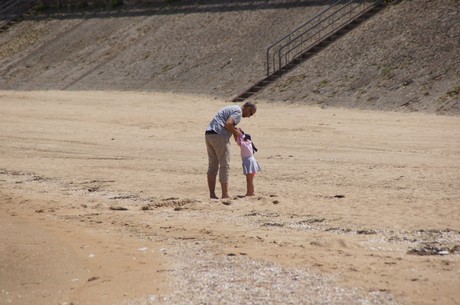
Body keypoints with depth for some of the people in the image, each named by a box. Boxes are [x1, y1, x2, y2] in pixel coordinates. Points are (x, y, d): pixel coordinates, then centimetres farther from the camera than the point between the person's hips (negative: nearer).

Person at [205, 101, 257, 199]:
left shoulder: (231, 108, 27)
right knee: (224, 166, -3)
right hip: (219, 136, -9)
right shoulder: (238, 111, -4)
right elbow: (228, 124, -18)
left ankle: (212, 194, 7)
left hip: (208, 135, 9)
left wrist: (235, 131, 16)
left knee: (212, 166, 8)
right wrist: (235, 132, -2)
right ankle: (225, 194, -3)